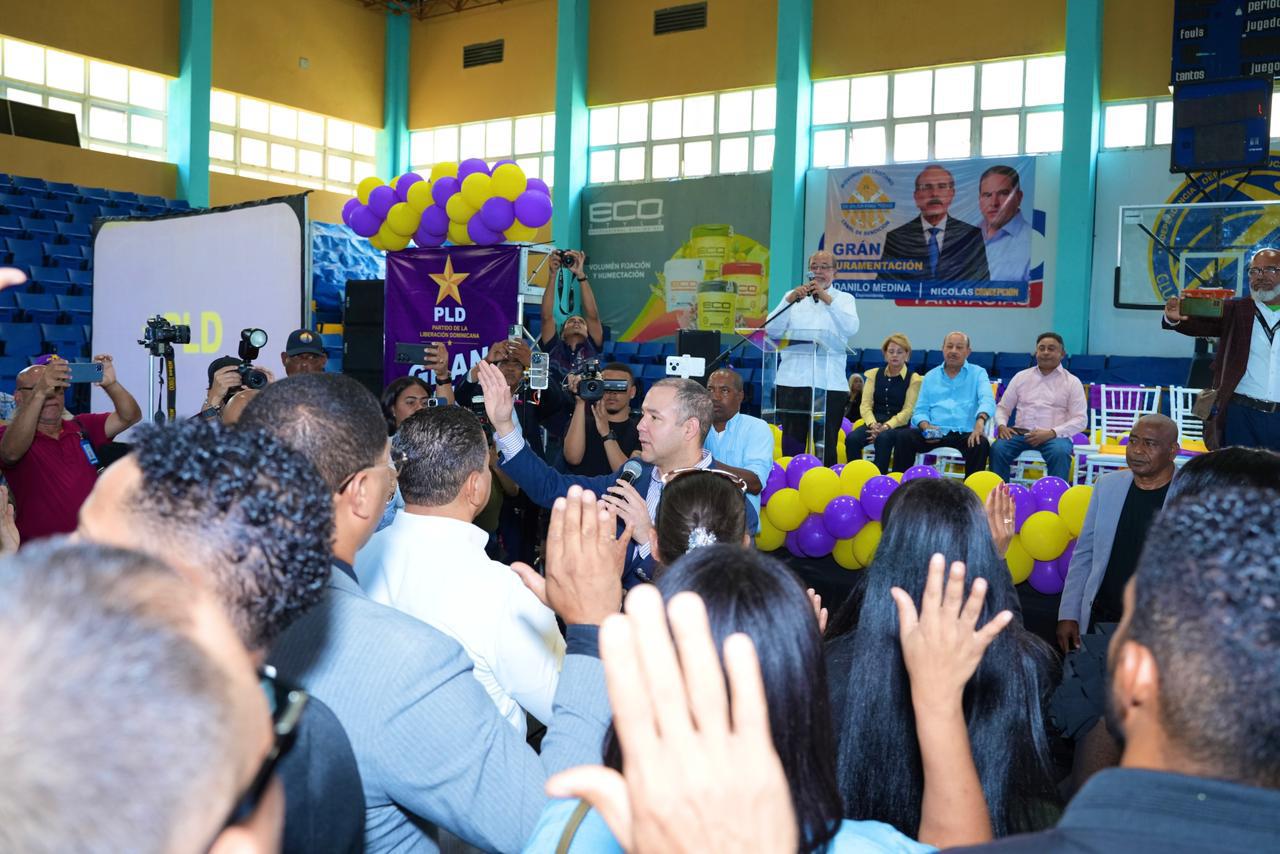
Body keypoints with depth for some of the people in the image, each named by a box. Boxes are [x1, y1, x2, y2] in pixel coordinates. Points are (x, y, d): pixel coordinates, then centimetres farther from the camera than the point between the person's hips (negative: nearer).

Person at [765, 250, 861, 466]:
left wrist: (827, 299, -18)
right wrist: (790, 300, -11)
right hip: (793, 380, 2)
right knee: (792, 444, 4)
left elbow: (851, 329, -10)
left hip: (829, 382, -1)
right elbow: (772, 330, 2)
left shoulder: (844, 299, 10)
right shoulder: (793, 296, 14)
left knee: (826, 444, 0)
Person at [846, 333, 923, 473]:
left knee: (883, 438, -37)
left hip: (899, 424, -3)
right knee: (851, 439, -27)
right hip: (875, 422, 3)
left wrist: (886, 426, -20)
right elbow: (865, 405, 5)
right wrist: (873, 424, -15)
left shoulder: (914, 379, 3)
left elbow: (907, 411, -6)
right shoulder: (874, 374, 13)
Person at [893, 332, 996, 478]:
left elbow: (987, 400, -9)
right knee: (903, 437, -23)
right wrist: (926, 427, -11)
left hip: (966, 433, -2)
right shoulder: (930, 377, 18)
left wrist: (980, 420, -32)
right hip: (935, 432, 2)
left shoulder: (978, 373, 10)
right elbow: (920, 411, 13)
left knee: (981, 444, -34)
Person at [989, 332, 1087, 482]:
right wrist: (1001, 425, -7)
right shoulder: (1021, 377, 15)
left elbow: (1080, 420, -1)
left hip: (1055, 436, -2)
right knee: (997, 448, -29)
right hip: (1021, 433, 2)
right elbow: (1002, 407, 17)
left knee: (1060, 452, -36)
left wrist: (1051, 433, -17)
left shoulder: (1072, 382, 7)